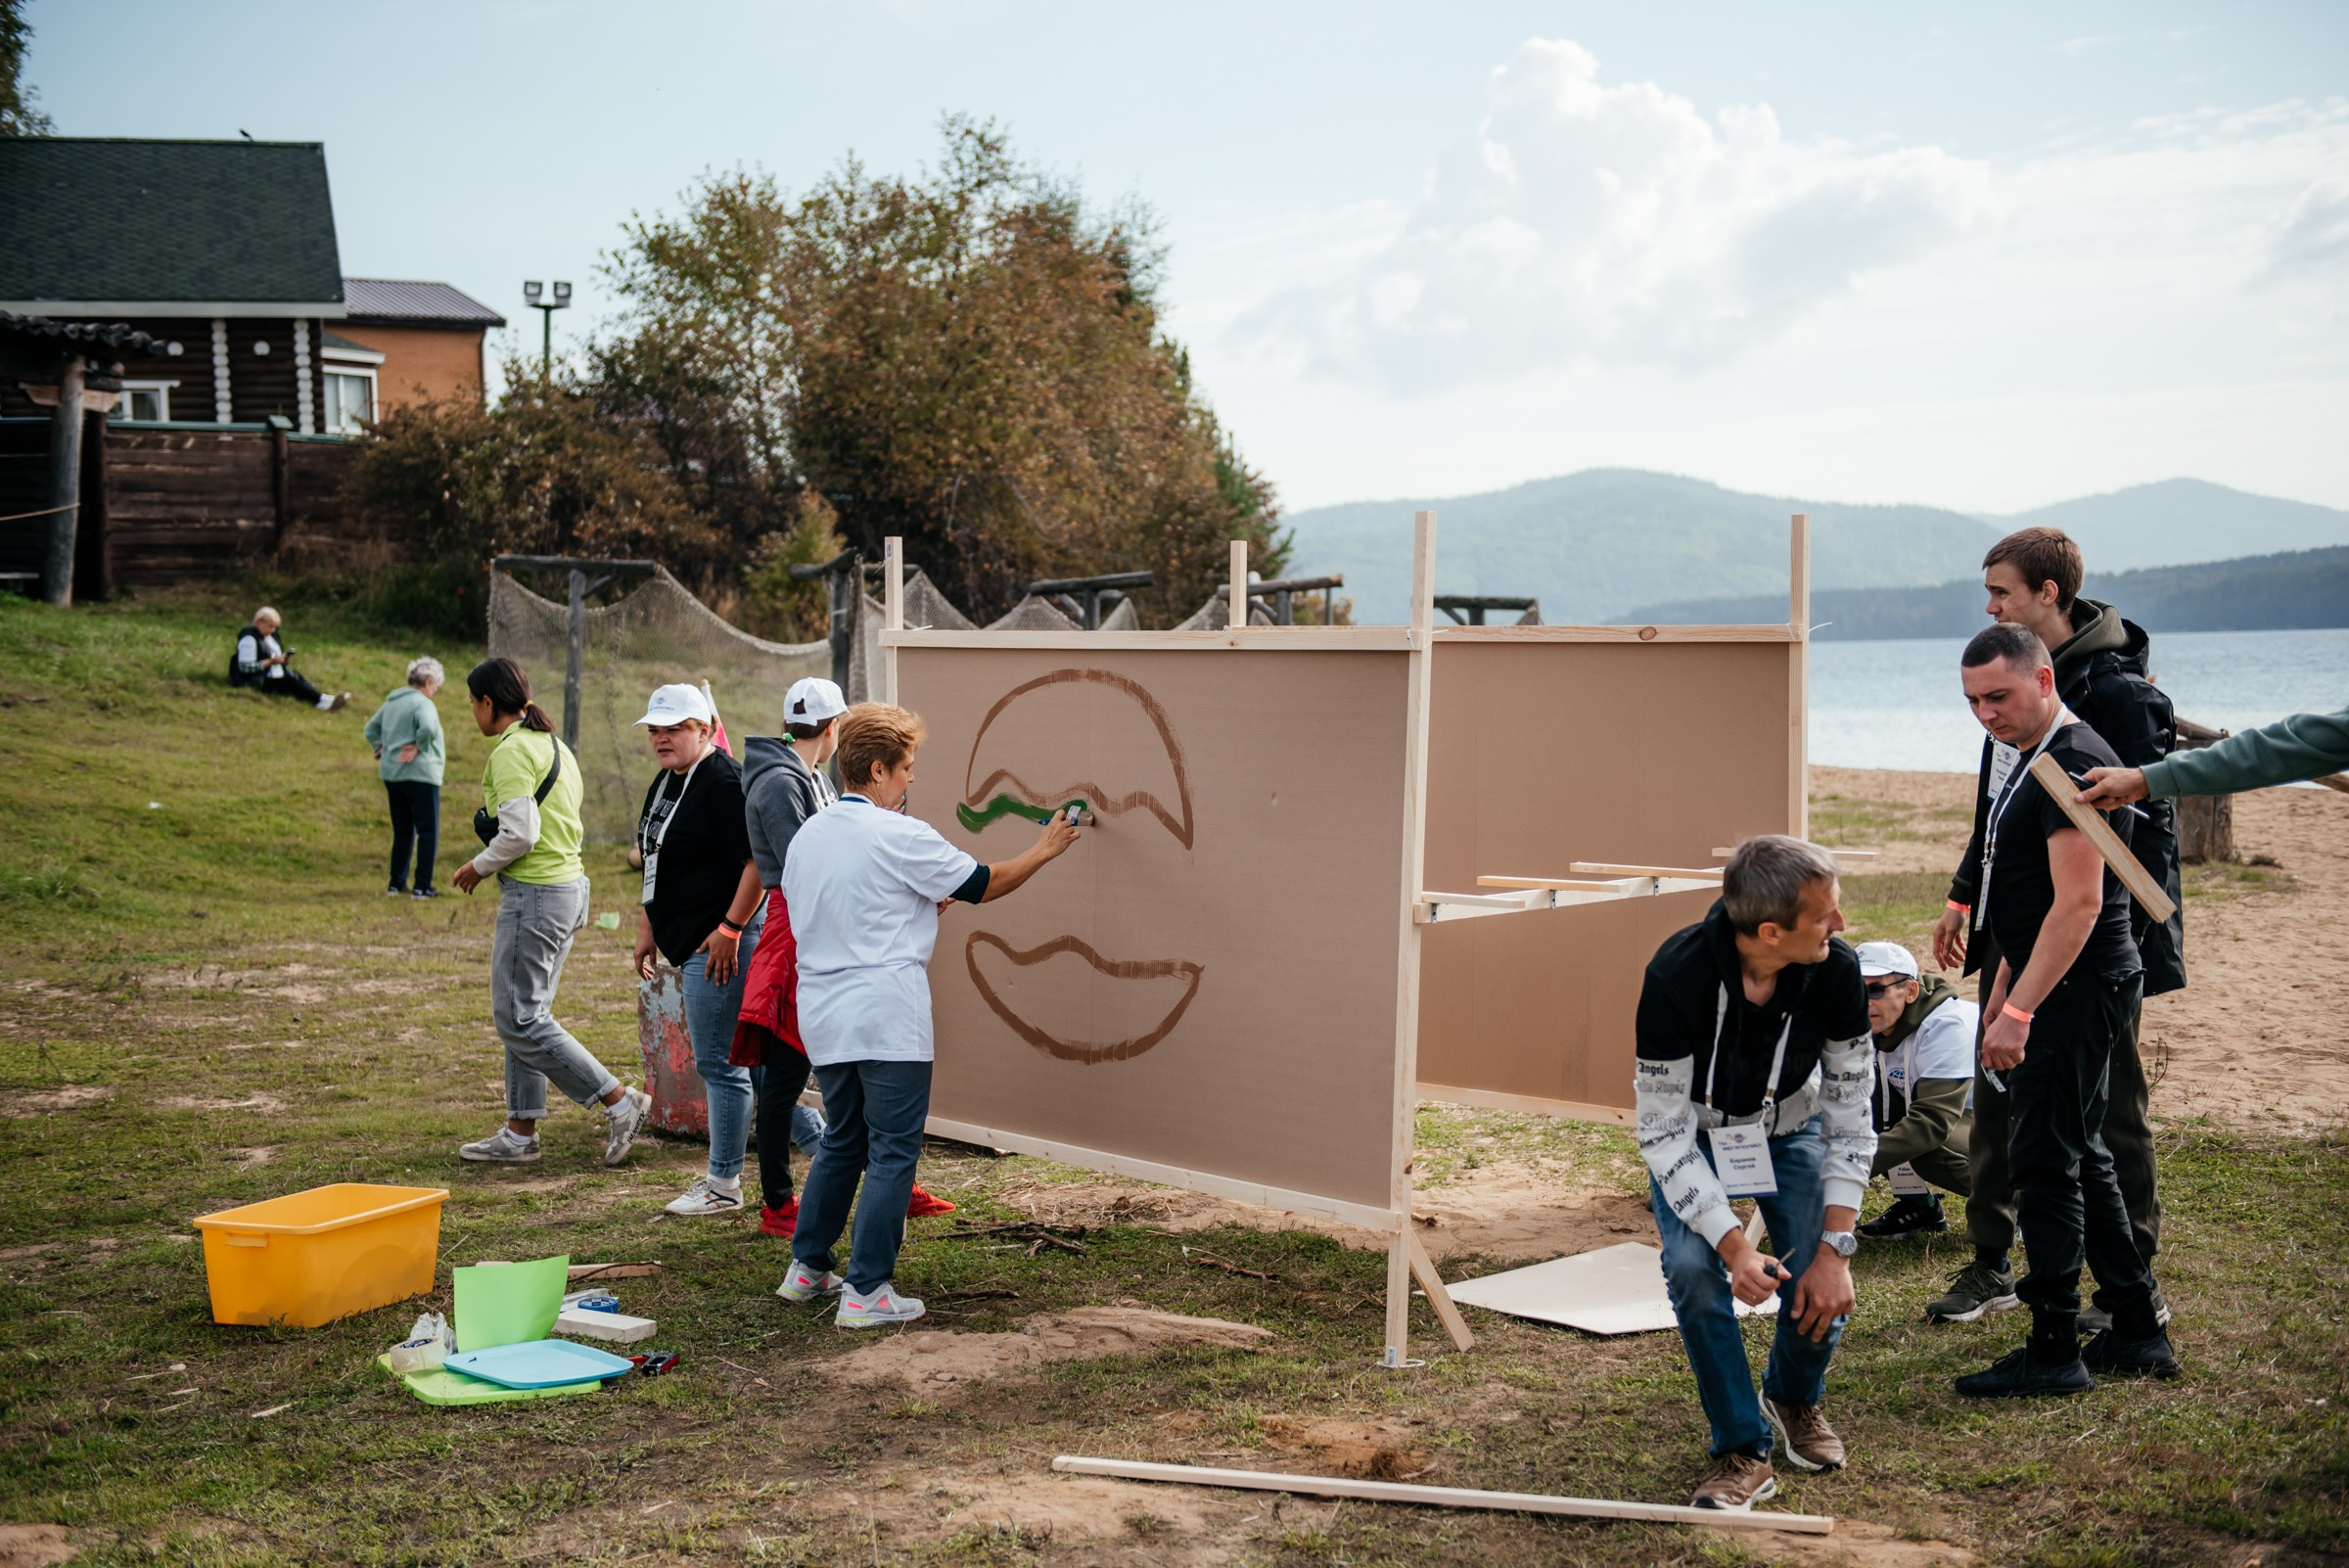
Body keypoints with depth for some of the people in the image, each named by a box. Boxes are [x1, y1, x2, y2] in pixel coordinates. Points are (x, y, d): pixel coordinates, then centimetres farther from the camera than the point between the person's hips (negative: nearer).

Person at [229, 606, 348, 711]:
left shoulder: (271, 635, 17)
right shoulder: (249, 639, -12)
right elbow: (245, 667, -20)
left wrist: (284, 658, 4)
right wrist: (271, 661, -20)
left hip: (275, 676, 8)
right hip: (259, 681, -8)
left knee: (297, 678, -22)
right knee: (289, 682, -30)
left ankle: (324, 699, -47)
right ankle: (321, 700, -49)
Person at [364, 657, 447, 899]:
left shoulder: (391, 702, 13)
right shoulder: (422, 703, -13)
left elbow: (371, 728, 22)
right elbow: (428, 728, -32)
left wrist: (381, 747, 13)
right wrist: (419, 748, -18)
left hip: (391, 774, 8)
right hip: (420, 775, -8)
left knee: (402, 831, 17)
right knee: (428, 831, 0)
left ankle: (396, 883, 19)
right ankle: (422, 886, -2)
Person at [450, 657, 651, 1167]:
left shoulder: (510, 752, -15)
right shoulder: (553, 745, 15)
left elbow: (519, 834, -22)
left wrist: (479, 866, -6)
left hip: (534, 894, -10)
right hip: (569, 886, 10)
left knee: (519, 1019, -4)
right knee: (525, 1012, 14)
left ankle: (620, 1101, -5)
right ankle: (520, 1133, 19)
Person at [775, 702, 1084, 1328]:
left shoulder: (805, 836, 9)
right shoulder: (901, 837, -12)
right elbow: (982, 885, -2)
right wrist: (1044, 850, 13)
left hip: (822, 1017, 7)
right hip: (886, 1018, -7)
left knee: (842, 1142, 22)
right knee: (892, 1152, 0)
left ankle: (806, 1268, 27)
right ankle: (867, 1293, 0)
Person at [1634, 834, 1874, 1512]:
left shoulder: (1835, 971, -27)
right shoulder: (1676, 975, -35)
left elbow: (1850, 1119, -16)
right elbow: (1664, 1133, -28)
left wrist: (1835, 1250, -22)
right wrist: (1733, 1245, -36)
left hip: (1791, 1130, 2)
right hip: (1694, 1137, -2)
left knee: (1821, 1288, -17)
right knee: (1694, 1268, -27)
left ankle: (1796, 1401, 18)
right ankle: (1743, 1449, -7)